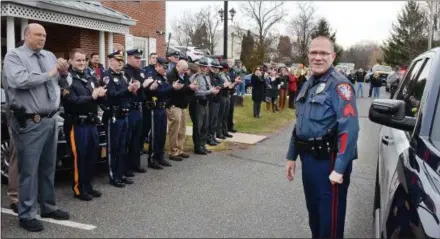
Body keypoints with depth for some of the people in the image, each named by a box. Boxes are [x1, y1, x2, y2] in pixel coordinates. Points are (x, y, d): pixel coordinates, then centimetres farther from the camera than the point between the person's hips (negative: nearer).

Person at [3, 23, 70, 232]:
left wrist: (64, 72, -4)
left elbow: (60, 82, 17)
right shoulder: (14, 56, -6)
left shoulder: (50, 56, 12)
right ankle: (27, 215, 15)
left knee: (48, 167, 17)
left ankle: (48, 207, 32)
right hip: (30, 123, -6)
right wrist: (48, 74, -16)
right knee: (29, 169, 2)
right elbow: (19, 81, -24)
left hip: (51, 120, 7)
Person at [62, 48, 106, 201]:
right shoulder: (68, 79, -7)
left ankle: (88, 185, 26)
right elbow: (72, 101, -20)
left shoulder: (90, 78, 16)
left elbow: (100, 98, 10)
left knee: (93, 155, 13)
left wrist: (101, 94, -12)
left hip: (92, 123, 7)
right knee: (79, 156, -3)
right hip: (78, 124, -7)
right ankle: (78, 189, 9)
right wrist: (92, 97, -20)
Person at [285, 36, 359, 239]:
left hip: (329, 160, -8)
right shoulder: (307, 85, 12)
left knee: (329, 216, 4)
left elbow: (349, 129, -23)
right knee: (313, 210, 21)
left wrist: (339, 169, -26)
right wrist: (291, 156, 17)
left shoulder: (339, 85, -14)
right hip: (308, 158, 8)